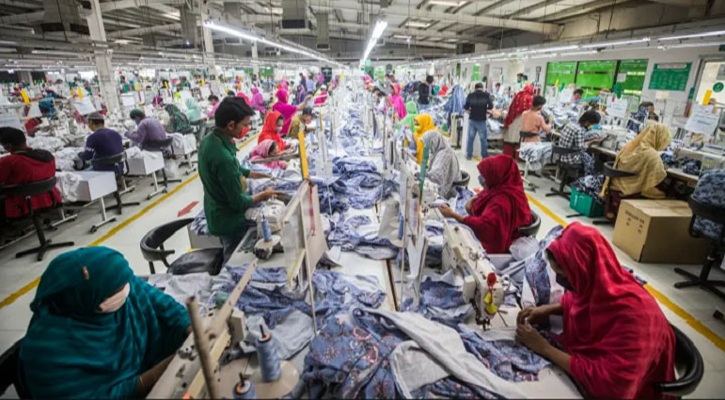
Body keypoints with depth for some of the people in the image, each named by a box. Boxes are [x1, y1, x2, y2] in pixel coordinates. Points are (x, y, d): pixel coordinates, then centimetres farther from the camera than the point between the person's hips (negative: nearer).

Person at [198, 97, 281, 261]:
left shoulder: (209, 140, -4)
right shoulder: (223, 157, -34)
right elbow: (238, 202, -25)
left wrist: (259, 175, 8)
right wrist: (263, 195, -10)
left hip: (218, 217, 9)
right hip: (230, 222, -9)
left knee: (230, 261, 27)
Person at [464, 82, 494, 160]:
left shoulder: (470, 95, 0)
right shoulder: (486, 95, -1)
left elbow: (466, 107, -3)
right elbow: (491, 106, -1)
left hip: (472, 119, 1)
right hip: (482, 120, -1)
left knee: (470, 137, 10)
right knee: (483, 138, 7)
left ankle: (469, 155, 14)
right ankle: (484, 156, 13)